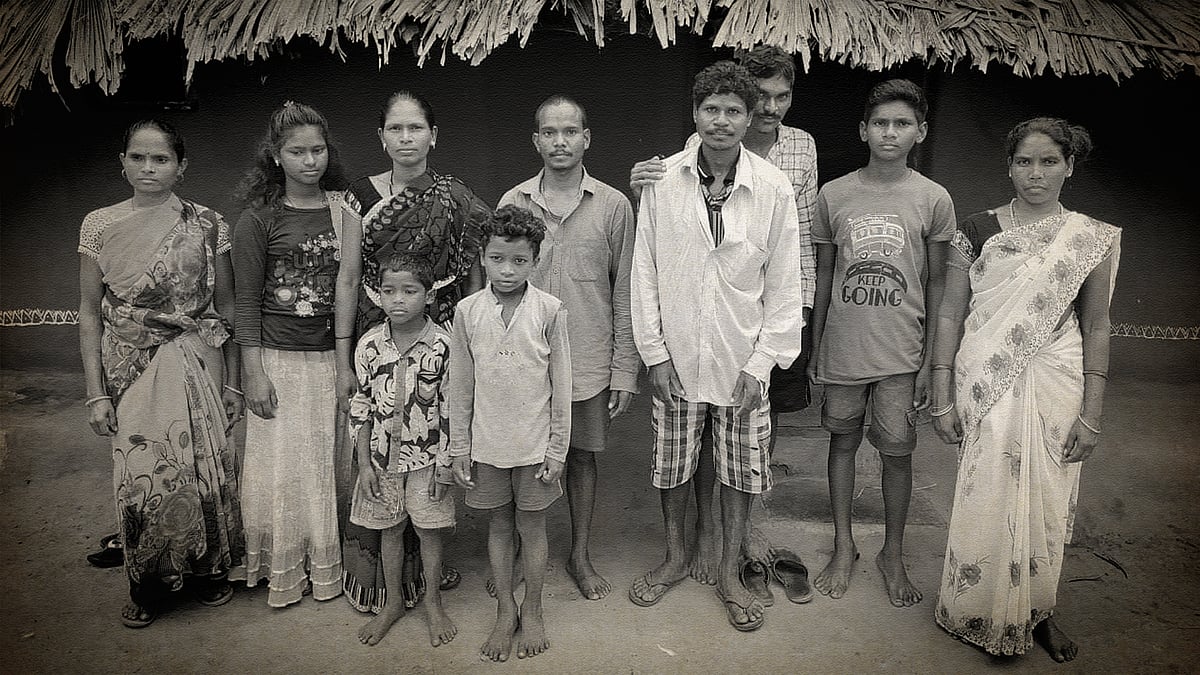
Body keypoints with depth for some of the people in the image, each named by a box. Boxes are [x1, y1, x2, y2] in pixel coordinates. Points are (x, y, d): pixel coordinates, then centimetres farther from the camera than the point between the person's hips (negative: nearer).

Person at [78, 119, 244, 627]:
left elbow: (225, 309, 3)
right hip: (129, 370, 1)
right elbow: (89, 312, 3)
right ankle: (148, 587, 26)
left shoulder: (207, 225, -2)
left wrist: (233, 383, 2)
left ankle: (207, 571, 28)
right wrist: (96, 392, -1)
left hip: (196, 366, 0)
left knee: (204, 468, 4)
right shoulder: (99, 226, 1)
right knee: (139, 475, 6)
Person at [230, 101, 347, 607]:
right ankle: (283, 572, 23)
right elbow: (247, 303, -4)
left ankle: (328, 565, 28)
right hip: (280, 358, -3)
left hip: (335, 356, 3)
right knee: (282, 466, 5)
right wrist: (253, 373, -9)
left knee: (332, 463, 10)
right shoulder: (259, 218, -4)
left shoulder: (343, 208, 5)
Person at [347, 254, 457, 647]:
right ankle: (394, 603, 33)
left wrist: (444, 465, -9)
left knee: (429, 528, 9)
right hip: (383, 456, 3)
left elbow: (450, 411, -9)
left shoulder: (442, 345, -13)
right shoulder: (369, 345, -6)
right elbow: (361, 407, 0)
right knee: (389, 528, 15)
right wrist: (364, 464, -2)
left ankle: (433, 603, 28)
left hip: (427, 456, -2)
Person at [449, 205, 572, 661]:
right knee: (498, 525, 14)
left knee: (531, 526, 11)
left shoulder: (550, 311, -10)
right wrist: (459, 448, 3)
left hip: (534, 443, -2)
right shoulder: (467, 311, -4)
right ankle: (506, 611, 30)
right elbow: (461, 387, 2)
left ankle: (532, 611, 29)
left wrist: (557, 449, -5)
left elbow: (560, 387, -5)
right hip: (486, 443, 2)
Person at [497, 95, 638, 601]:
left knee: (582, 455, 12)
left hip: (590, 362, 0)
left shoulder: (613, 205, -1)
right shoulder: (513, 203, 1)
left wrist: (624, 369, -2)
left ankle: (580, 554, 30)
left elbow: (625, 293, 1)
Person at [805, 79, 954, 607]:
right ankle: (844, 548, 27)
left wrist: (930, 359, -1)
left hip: (901, 354, -1)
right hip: (842, 349, 1)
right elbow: (823, 275, 7)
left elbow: (936, 284, 2)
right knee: (843, 443, 11)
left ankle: (893, 554, 25)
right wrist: (814, 349, 7)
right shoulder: (833, 195, 0)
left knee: (897, 452, 5)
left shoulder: (933, 200, -3)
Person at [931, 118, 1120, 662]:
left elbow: (1095, 327, 4)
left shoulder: (1093, 239, 2)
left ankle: (1038, 612, 32)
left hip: (1054, 386, 1)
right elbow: (950, 315, 0)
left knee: (1046, 504, 10)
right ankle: (980, 613, 24)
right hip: (985, 386, -1)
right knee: (986, 501, 4)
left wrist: (1091, 413, -1)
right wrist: (943, 399, -3)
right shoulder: (976, 231, 0)